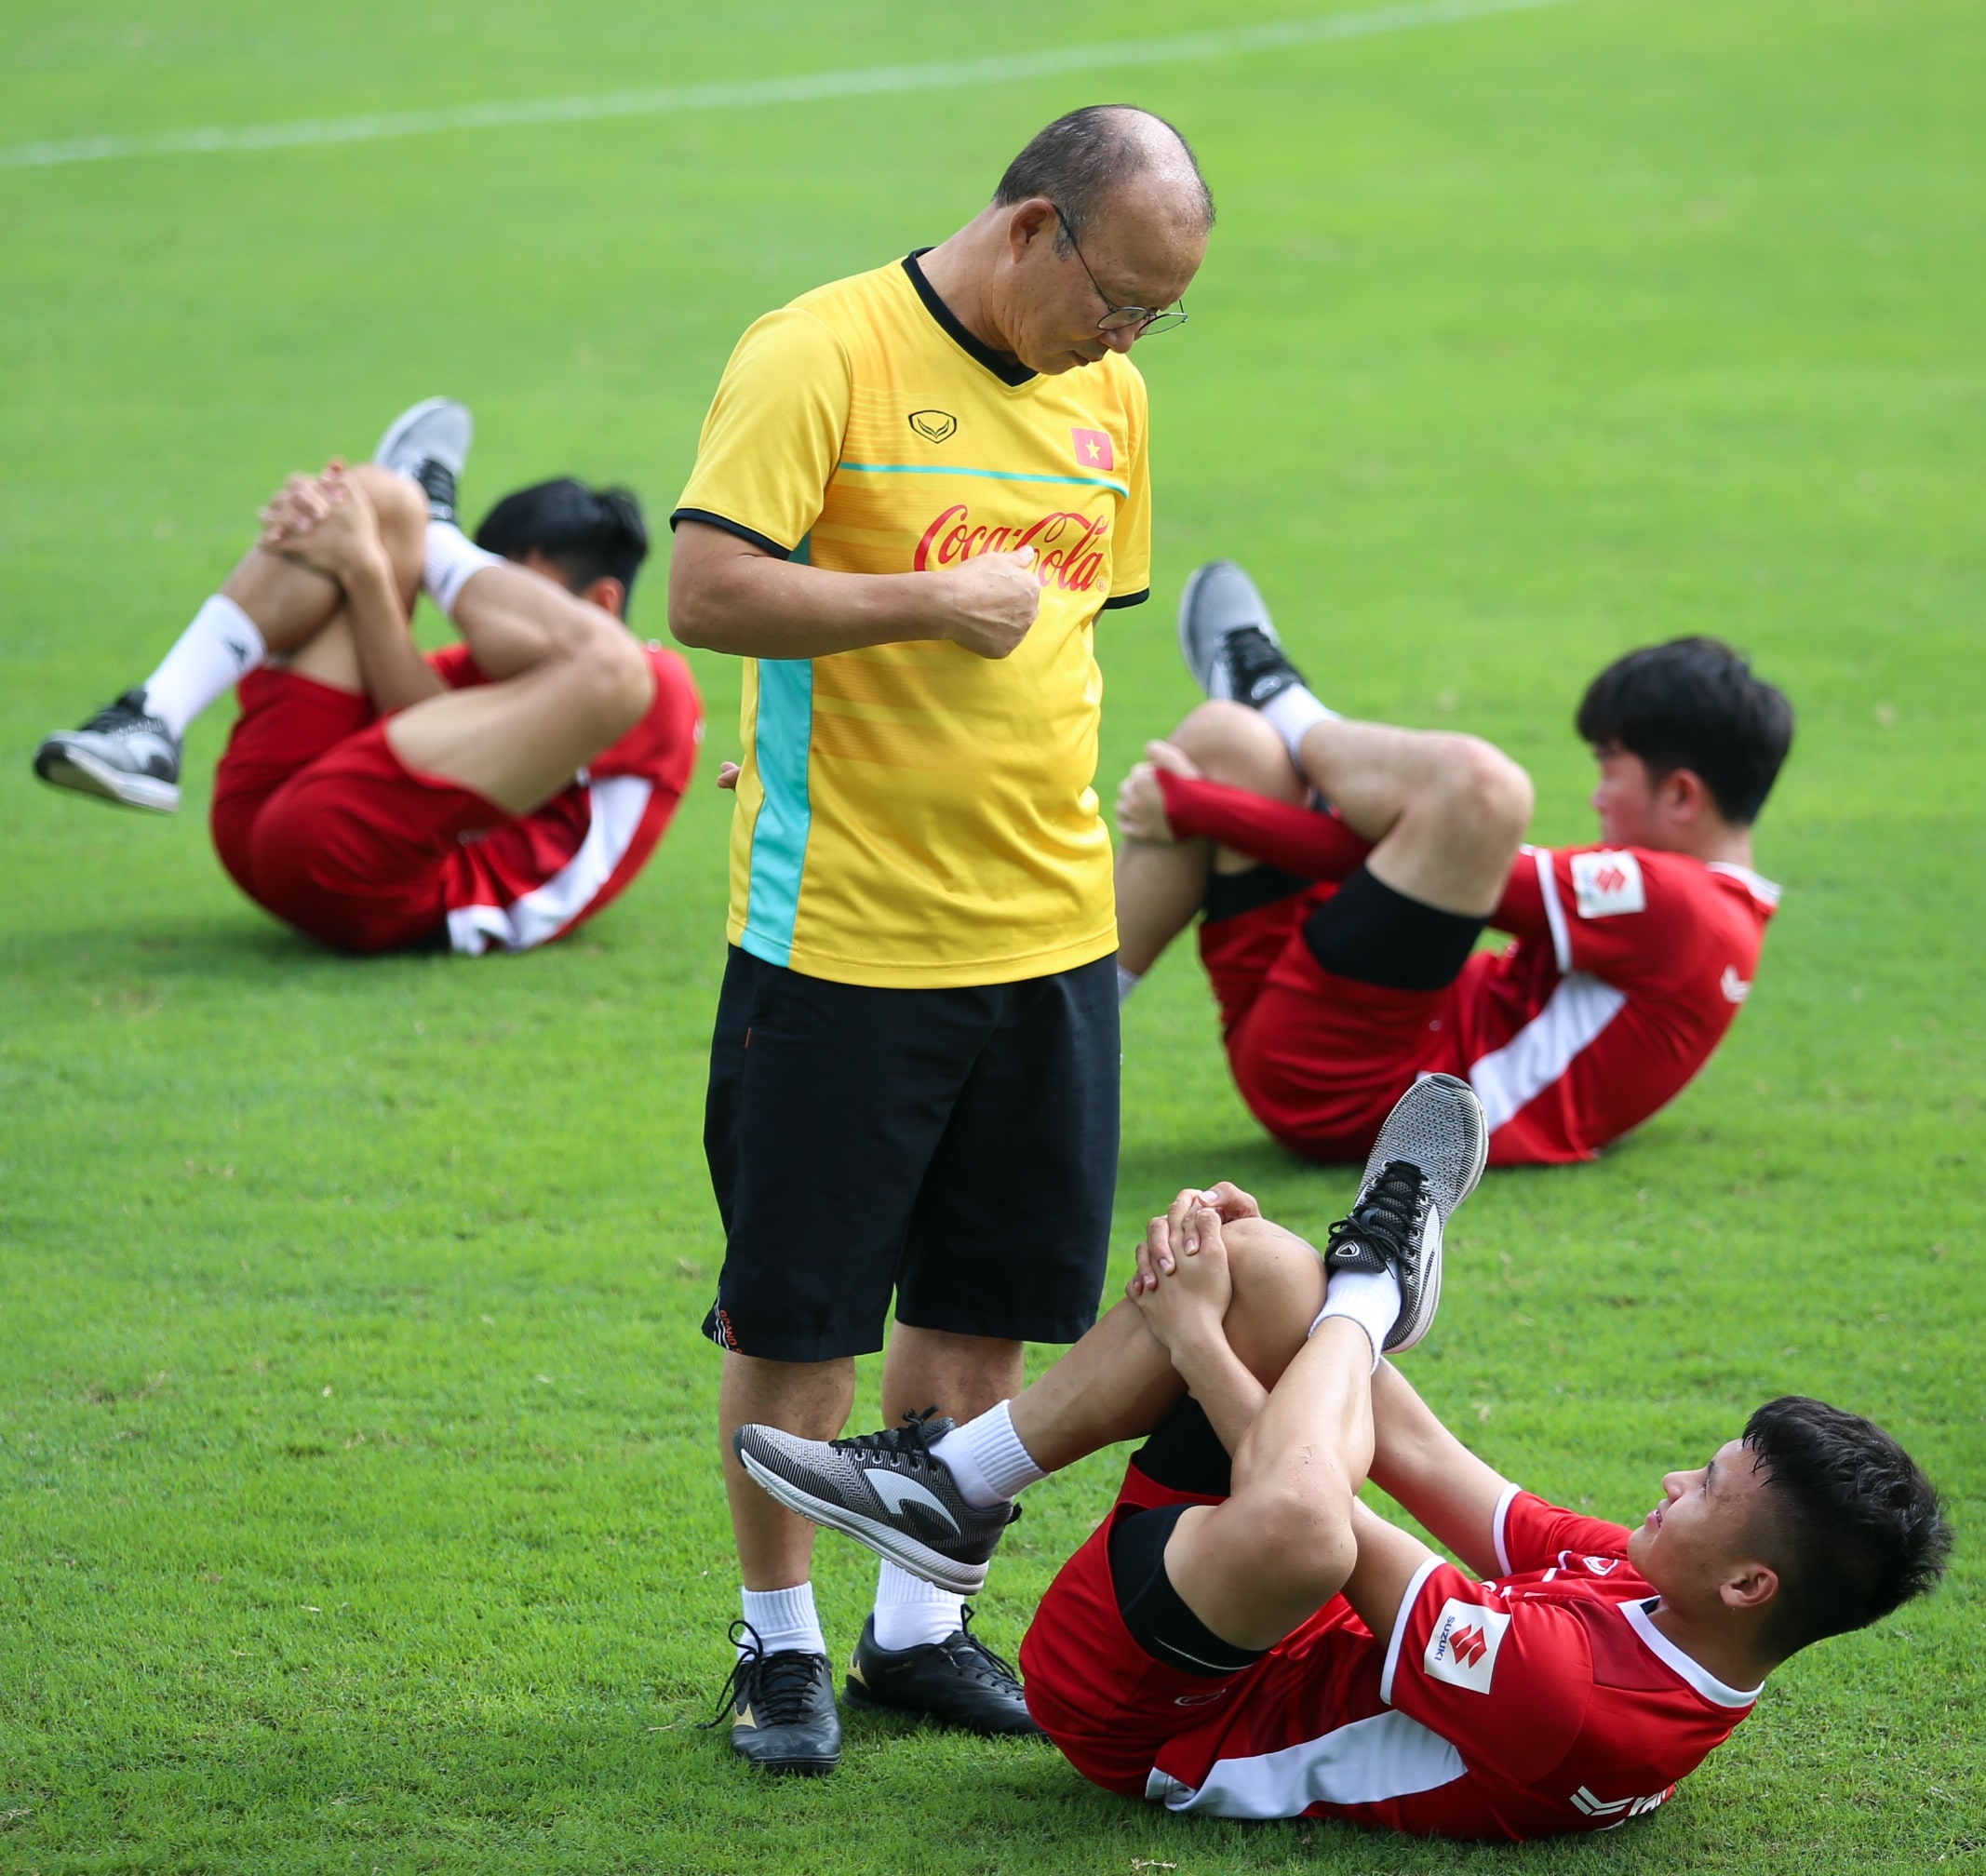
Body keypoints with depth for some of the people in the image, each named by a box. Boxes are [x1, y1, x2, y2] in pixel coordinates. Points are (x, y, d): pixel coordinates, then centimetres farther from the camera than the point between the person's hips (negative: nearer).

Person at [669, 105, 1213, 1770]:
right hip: (841, 930, -6)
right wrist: (933, 600, -19)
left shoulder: (1103, 391, 11)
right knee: (796, 1314, 3)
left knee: (983, 1304, 11)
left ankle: (919, 1628, 23)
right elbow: (709, 592, -19)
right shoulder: (822, 356, -11)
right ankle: (780, 1646, 16)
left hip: (1047, 930, 6)